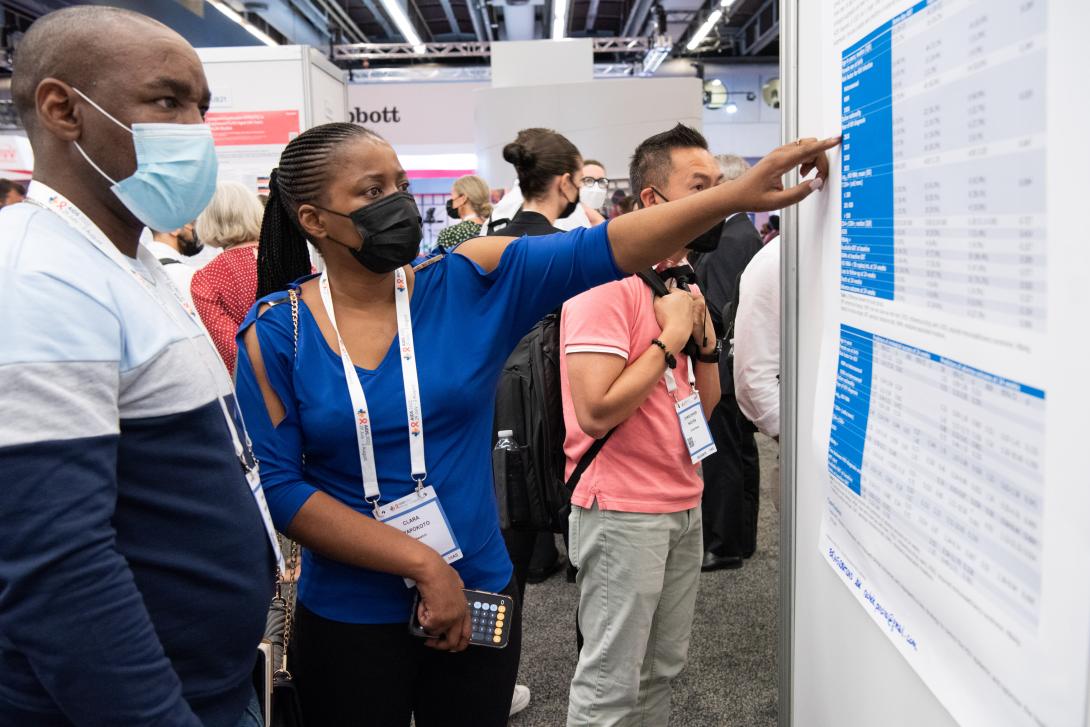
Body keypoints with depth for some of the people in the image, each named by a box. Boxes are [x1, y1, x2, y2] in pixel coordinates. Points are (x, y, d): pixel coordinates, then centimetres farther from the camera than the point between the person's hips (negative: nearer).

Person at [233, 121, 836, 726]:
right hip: (347, 619, -1)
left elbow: (597, 250, -16)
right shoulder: (275, 332, -9)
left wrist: (738, 194, -26)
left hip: (481, 598, 2)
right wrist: (424, 564, -17)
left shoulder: (469, 283, -7)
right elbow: (280, 487, -12)